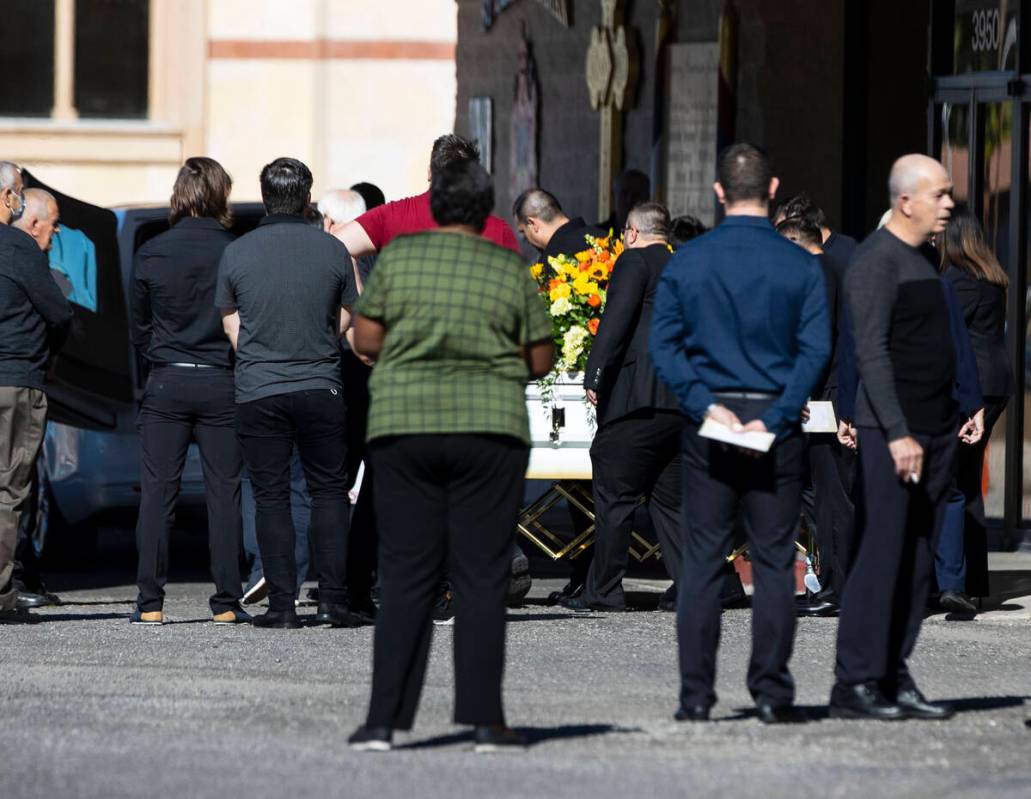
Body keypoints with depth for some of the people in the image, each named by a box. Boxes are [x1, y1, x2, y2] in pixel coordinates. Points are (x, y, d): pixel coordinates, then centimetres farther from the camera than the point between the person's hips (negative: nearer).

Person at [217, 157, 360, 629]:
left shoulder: (237, 253, -2)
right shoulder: (332, 250, -2)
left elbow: (232, 328, 7)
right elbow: (345, 322, 8)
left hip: (258, 392, 0)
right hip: (320, 387, 0)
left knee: (271, 497, 4)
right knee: (329, 492, 9)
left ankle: (282, 604, 0)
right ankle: (331, 599, 1)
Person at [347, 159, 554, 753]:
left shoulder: (398, 257, 2)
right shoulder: (512, 271, 2)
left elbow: (366, 339, 3)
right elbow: (542, 361, 5)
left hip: (404, 425, 1)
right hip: (488, 430, -1)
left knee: (405, 578, 4)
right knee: (483, 578, 2)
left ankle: (384, 720, -2)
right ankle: (485, 720, -2)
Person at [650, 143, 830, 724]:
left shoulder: (688, 261, 2)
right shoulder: (800, 265, -2)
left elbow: (664, 343, -3)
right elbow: (815, 350, -8)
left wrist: (707, 405, -7)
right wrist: (773, 419, -10)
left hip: (708, 429, 1)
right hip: (775, 423, -1)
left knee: (703, 560, 4)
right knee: (775, 561, 4)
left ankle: (697, 694, 2)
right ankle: (772, 693, 2)